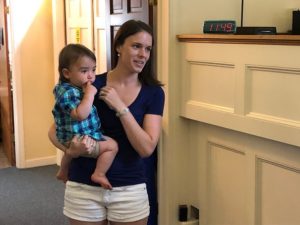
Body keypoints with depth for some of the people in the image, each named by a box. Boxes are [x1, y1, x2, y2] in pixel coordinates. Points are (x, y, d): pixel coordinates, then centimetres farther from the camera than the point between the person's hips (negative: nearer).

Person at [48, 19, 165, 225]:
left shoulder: (153, 92, -5)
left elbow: (147, 148, -14)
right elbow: (55, 130, 0)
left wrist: (120, 107, -19)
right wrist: (71, 148, -20)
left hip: (130, 189, 0)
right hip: (84, 187, 0)